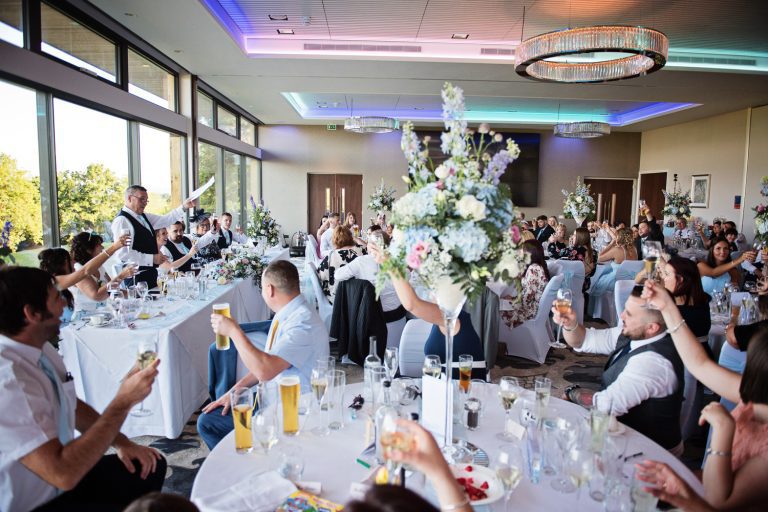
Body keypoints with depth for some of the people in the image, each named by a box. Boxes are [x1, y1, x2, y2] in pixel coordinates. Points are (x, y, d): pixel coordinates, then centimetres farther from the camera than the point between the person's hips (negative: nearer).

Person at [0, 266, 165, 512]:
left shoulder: (41, 349, -4)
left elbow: (73, 407, 10)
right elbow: (63, 473, -33)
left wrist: (122, 443, 0)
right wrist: (123, 401, -29)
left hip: (56, 481, 8)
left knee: (151, 467, 8)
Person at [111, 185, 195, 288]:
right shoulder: (121, 221, -15)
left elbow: (166, 220, 19)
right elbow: (124, 253, -22)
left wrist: (184, 207, 7)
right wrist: (152, 258, -21)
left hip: (149, 274, 9)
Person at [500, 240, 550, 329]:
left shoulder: (533, 268, -20)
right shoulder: (538, 266, 10)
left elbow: (528, 296, -21)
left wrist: (512, 300, -6)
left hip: (532, 310, -9)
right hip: (536, 306, 9)